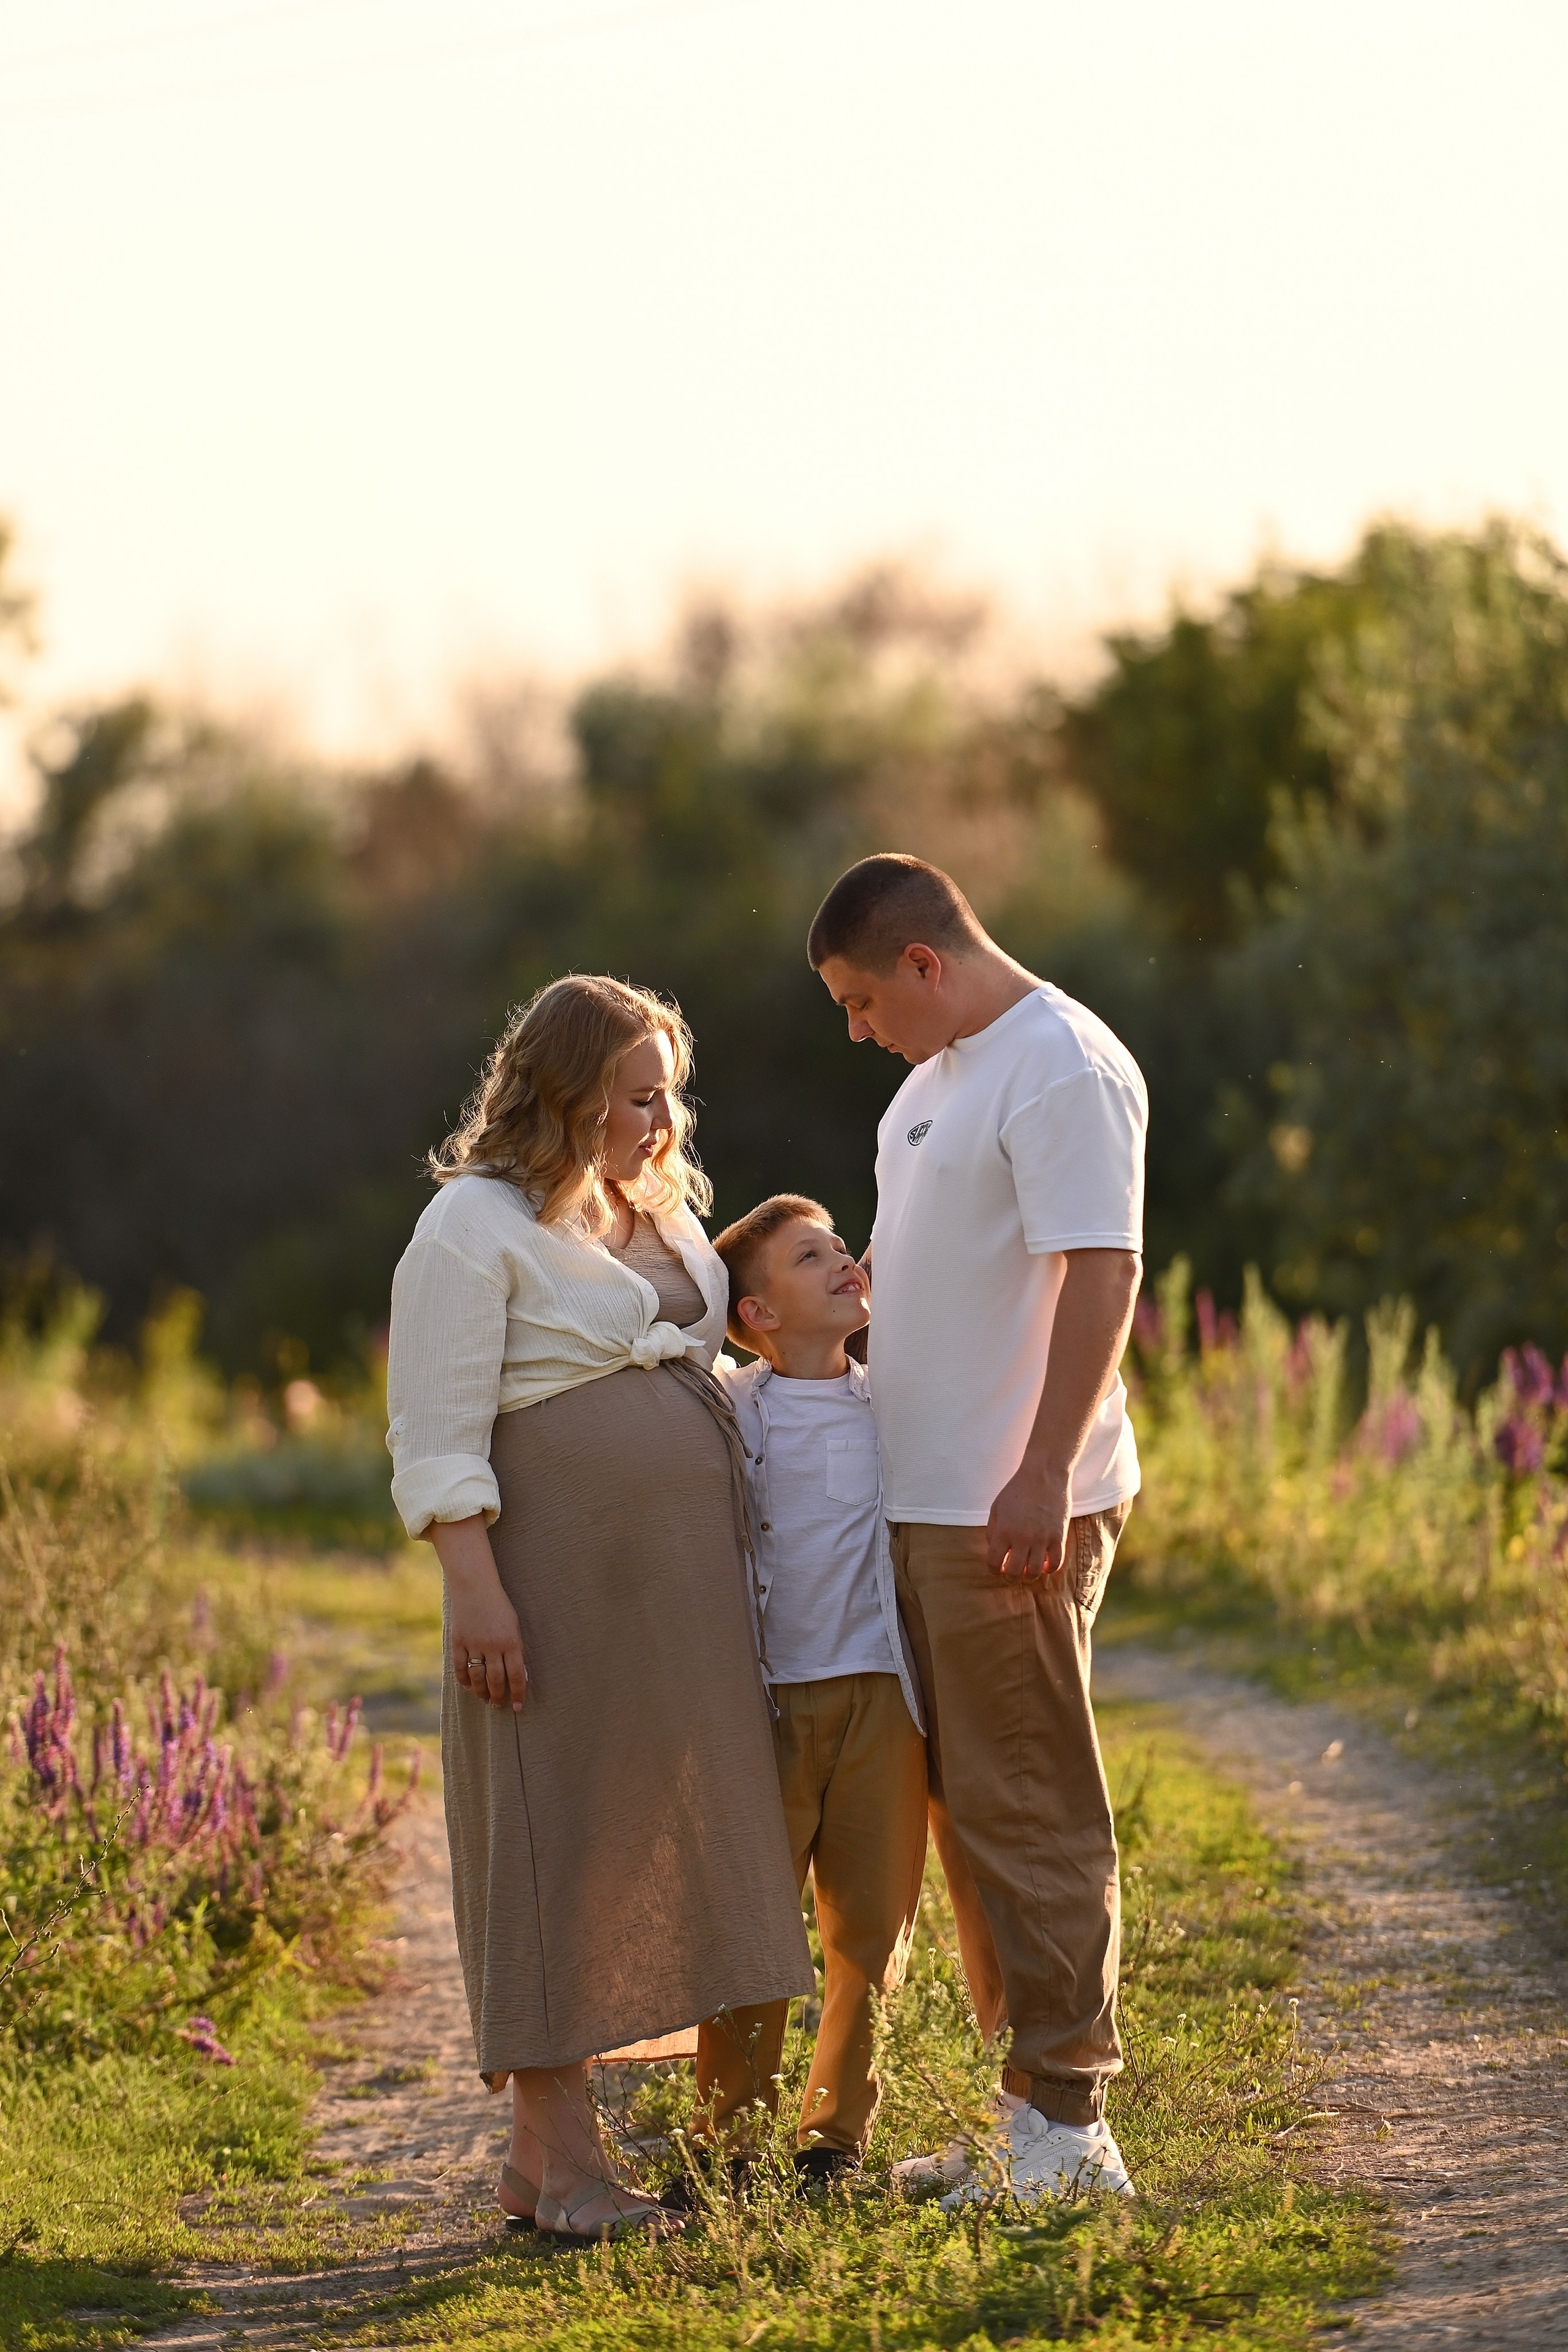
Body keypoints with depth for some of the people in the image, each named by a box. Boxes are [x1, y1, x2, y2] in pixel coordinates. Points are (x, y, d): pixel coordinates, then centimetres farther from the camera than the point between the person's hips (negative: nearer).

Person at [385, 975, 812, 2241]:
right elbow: (438, 1430, -13)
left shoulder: (662, 1217, 17)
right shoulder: (477, 1227, -8)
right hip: (558, 1582, -8)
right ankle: (555, 2152, -2)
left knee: (658, 1843, 7)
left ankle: (554, 2141, 12)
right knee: (557, 1840, -5)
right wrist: (475, 1589, -21)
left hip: (684, 1589, 8)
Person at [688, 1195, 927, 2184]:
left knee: (871, 1931, 6)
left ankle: (837, 2134, 19)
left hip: (880, 1696, 3)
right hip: (768, 1698, -3)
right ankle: (732, 2147, 11)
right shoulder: (729, 1413, 0)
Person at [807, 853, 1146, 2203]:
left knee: (1028, 1813, -6)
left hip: (1018, 1512, -10)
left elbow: (1100, 1274, -21)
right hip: (927, 1501, 10)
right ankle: (1026, 2112, 19)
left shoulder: (1062, 1068, -14)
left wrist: (1042, 1473, -26)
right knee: (966, 1807, 12)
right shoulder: (944, 1072, 17)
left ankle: (1069, 2127, -1)